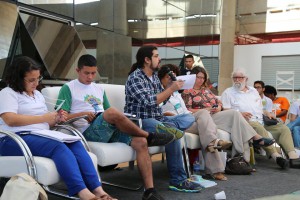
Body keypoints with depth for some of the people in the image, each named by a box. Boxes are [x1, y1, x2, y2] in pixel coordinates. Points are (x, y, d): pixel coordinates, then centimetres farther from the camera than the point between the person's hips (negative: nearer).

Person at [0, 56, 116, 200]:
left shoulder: (38, 94, 25)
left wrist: (56, 119, 2)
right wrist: (43, 118, -10)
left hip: (41, 137, 6)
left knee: (75, 144, -24)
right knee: (58, 146, -35)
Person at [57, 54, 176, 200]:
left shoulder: (99, 89, 26)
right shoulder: (68, 88, 9)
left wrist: (120, 120, 2)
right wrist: (82, 114, -15)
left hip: (109, 130, 6)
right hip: (88, 132, -6)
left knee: (141, 142, -21)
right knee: (112, 112, -36)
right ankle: (150, 136, -15)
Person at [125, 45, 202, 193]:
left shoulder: (154, 75, 14)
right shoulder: (135, 77, -11)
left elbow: (161, 99, 18)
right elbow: (150, 102, -21)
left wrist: (172, 85, 3)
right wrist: (171, 89, -16)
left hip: (157, 118, 9)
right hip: (140, 121, -9)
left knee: (189, 118, -3)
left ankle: (166, 128, -31)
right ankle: (178, 180, -22)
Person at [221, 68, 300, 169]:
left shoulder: (253, 91, 28)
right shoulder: (228, 92, 12)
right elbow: (225, 111, -1)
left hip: (261, 122, 7)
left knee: (283, 128, -12)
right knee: (258, 127, -38)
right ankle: (275, 156, -48)